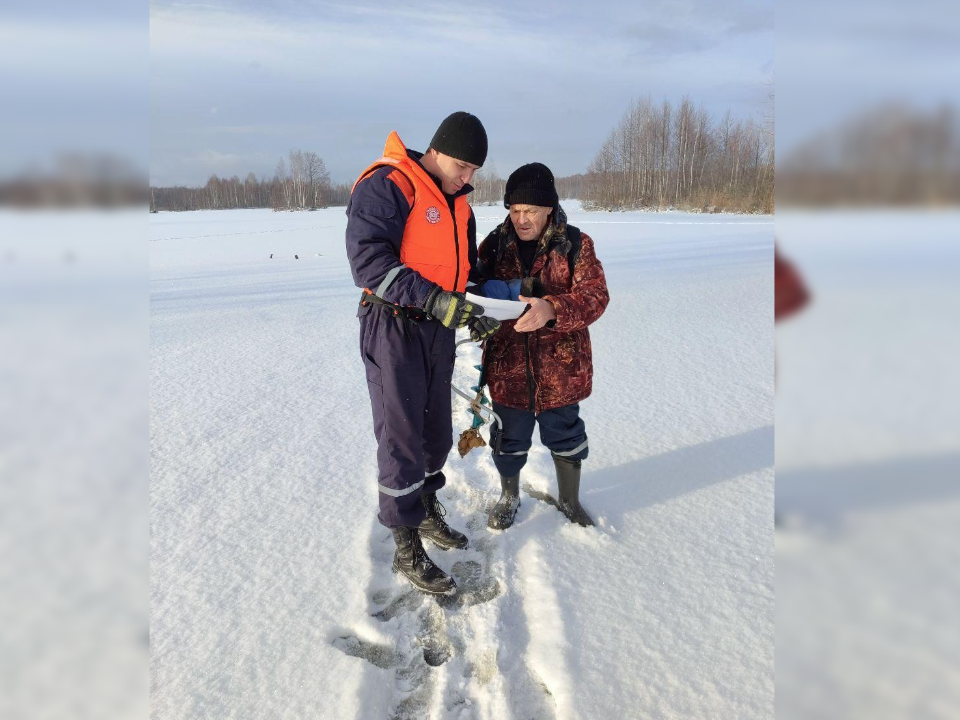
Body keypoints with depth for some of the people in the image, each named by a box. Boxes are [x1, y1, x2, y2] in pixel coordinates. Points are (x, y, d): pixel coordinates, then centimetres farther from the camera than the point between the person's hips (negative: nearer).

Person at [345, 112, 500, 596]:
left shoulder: (457, 202, 12)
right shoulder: (386, 186, -14)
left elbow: (466, 264, 20)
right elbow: (369, 262, -23)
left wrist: (476, 311, 3)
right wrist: (436, 300, -30)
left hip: (438, 330, 8)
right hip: (394, 330, -8)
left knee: (436, 432, 17)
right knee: (401, 440, -1)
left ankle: (426, 510, 38)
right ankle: (407, 548, 13)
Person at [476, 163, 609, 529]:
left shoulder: (576, 244, -8)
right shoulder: (494, 244, -2)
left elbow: (595, 296, -17)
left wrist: (551, 309, -35)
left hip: (559, 366, -1)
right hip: (508, 365, 1)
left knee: (565, 436, 16)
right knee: (509, 438, 16)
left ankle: (569, 499, 41)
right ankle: (509, 497, 43)